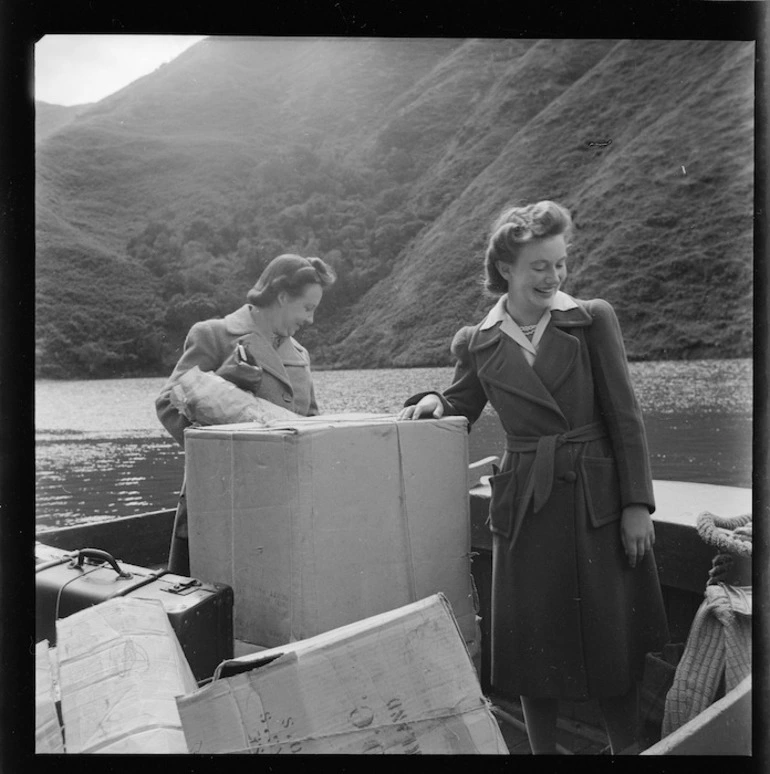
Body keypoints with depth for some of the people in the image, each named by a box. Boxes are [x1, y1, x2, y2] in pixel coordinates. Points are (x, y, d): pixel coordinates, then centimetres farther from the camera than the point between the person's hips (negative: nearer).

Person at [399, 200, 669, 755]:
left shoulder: (593, 319, -2)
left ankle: (627, 747, 31)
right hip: (525, 506, 1)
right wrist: (435, 404, -7)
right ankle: (542, 749, 28)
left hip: (597, 498, -1)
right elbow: (463, 408, 16)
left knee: (611, 635, 9)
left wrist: (638, 503, -6)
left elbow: (625, 417, -2)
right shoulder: (478, 343, 2)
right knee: (533, 640, 9)